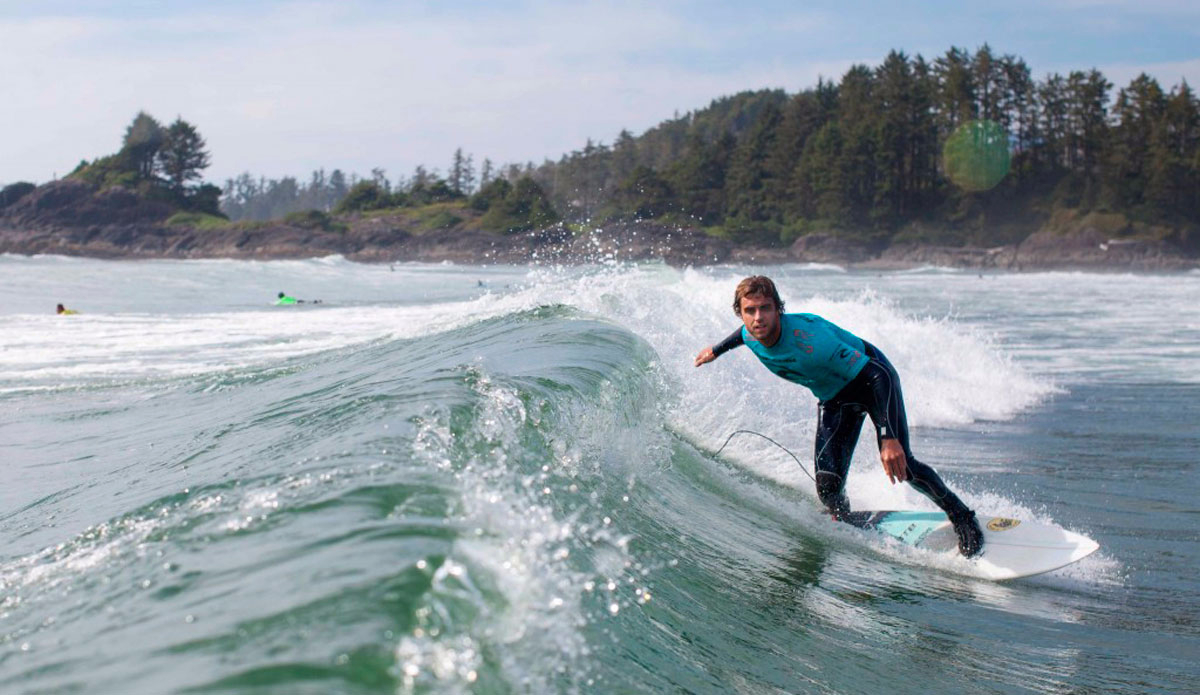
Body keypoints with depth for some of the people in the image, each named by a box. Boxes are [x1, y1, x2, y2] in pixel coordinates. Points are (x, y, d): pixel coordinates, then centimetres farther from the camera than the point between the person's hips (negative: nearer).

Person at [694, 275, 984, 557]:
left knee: (900, 465, -19)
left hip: (873, 379, -5)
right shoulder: (751, 336, -18)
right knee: (828, 486, -12)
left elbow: (878, 376, -39)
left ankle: (961, 517, 5)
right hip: (833, 397, 5)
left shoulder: (810, 340, -39)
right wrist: (717, 350, 27)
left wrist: (889, 437, -48)